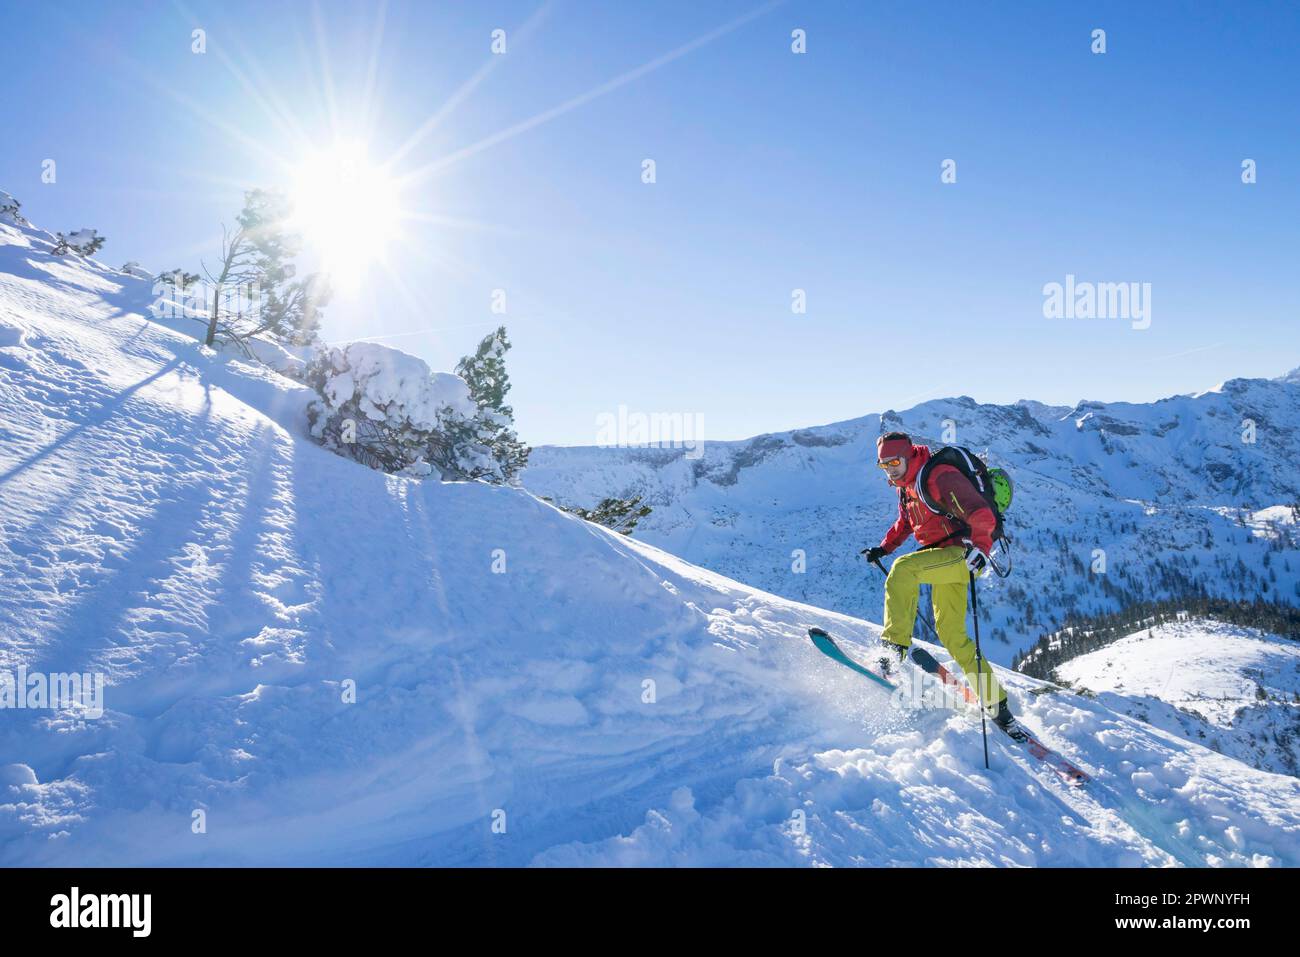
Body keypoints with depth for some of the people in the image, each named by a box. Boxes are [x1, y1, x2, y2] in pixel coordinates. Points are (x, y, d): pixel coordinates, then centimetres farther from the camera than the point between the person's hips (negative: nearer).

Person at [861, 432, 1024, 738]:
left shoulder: (940, 476, -14)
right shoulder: (907, 485, 15)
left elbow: (981, 513, -23)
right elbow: (905, 522, 32)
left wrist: (980, 547, -35)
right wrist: (883, 547, 20)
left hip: (961, 552, -9)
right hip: (945, 559, 9)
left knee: (903, 568, -32)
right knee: (952, 635, 6)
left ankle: (895, 645, -32)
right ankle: (998, 705, 15)